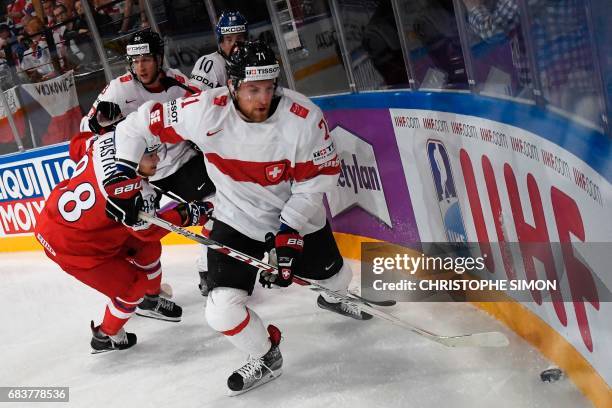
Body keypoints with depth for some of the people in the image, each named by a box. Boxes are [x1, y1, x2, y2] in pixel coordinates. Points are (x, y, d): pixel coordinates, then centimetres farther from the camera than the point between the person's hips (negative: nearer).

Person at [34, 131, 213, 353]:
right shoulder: (132, 192, -37)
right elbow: (148, 230, -19)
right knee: (131, 286, 5)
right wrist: (187, 215, -12)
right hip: (68, 245, -8)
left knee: (147, 247, 15)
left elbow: (79, 145, 8)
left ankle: (150, 301, 41)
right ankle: (105, 338, 29)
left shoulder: (107, 141, -17)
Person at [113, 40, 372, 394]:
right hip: (236, 221, 0)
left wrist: (289, 233, -23)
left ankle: (333, 299, 65)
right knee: (223, 311, -13)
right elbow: (138, 125, -16)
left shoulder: (305, 118, -28)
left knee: (334, 276, 23)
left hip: (297, 218, 1)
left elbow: (318, 179, -18)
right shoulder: (205, 112, -28)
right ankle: (266, 358, 19)